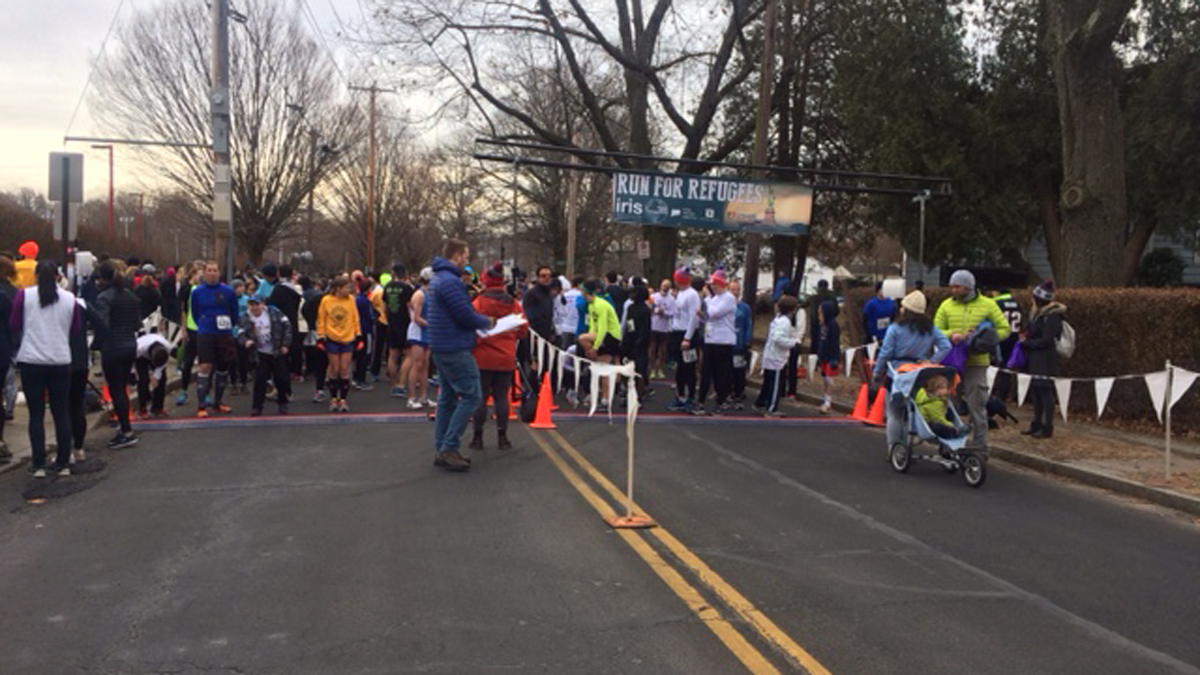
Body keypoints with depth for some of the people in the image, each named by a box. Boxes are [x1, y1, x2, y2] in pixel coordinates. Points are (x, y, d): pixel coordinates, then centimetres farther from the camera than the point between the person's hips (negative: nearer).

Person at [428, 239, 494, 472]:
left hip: (441, 348, 11)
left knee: (448, 397, 13)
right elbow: (466, 316, -20)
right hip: (455, 349, -11)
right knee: (471, 396, -7)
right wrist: (487, 322, -2)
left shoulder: (438, 279, 16)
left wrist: (480, 322, 10)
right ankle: (448, 447, -8)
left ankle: (442, 449, 17)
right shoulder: (451, 281, -18)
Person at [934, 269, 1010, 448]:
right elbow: (936, 331, 5)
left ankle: (980, 445, 9)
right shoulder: (946, 306, 6)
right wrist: (952, 335, -16)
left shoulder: (987, 305, 2)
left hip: (976, 362, -2)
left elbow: (1004, 329, 4)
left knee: (977, 406, 0)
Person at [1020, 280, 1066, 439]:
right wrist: (1026, 336, 2)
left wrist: (1026, 342, -10)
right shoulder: (1038, 314, 13)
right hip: (1035, 360, 9)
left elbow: (1046, 341, -19)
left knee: (1045, 393, -3)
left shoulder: (1052, 317, -16)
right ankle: (1036, 425, 21)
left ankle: (1047, 427, 3)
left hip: (1045, 361, -9)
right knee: (1035, 392, 13)